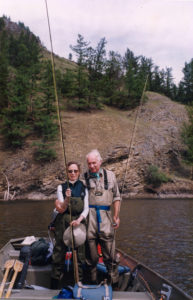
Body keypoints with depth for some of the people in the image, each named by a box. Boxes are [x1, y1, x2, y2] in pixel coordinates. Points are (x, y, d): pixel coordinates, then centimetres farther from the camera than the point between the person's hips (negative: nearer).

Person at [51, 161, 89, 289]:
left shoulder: (84, 187, 5)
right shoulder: (61, 187, 4)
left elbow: (86, 208, 2)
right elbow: (62, 209, -1)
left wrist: (79, 220, -14)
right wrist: (67, 199, -21)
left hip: (78, 222, 1)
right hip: (63, 222, 0)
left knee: (79, 253, 2)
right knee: (60, 251, 2)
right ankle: (54, 285, 12)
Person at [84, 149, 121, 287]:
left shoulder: (110, 175, 12)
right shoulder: (84, 177, 6)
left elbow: (116, 197, 15)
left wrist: (116, 216, 8)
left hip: (105, 216, 1)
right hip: (89, 217, -1)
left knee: (110, 254, 2)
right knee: (91, 254, 6)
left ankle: (114, 283, 14)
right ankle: (92, 281, 21)